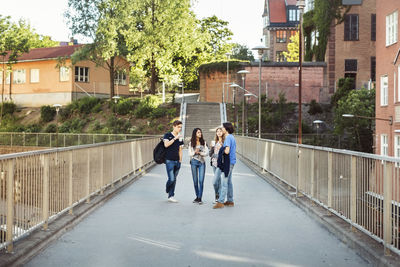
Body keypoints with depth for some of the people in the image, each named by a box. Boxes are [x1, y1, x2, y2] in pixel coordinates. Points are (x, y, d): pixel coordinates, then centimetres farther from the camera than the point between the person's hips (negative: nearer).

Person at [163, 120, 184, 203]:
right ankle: (167, 190, 18)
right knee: (171, 179, -11)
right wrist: (175, 138, -21)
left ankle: (171, 196, 14)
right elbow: (166, 145, -19)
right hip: (169, 160, -5)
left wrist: (180, 160, 12)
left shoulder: (180, 138, 13)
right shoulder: (167, 135, -2)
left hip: (177, 161, 5)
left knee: (174, 180, 7)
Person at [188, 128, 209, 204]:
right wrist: (195, 152, -16)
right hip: (194, 162, 0)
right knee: (195, 181, 5)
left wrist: (199, 152, -13)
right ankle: (197, 196, 18)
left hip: (202, 162, 0)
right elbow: (190, 154, 2)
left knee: (201, 180, -9)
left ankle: (200, 198, -7)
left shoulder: (204, 142, 5)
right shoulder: (191, 143, 4)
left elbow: (206, 153, 1)